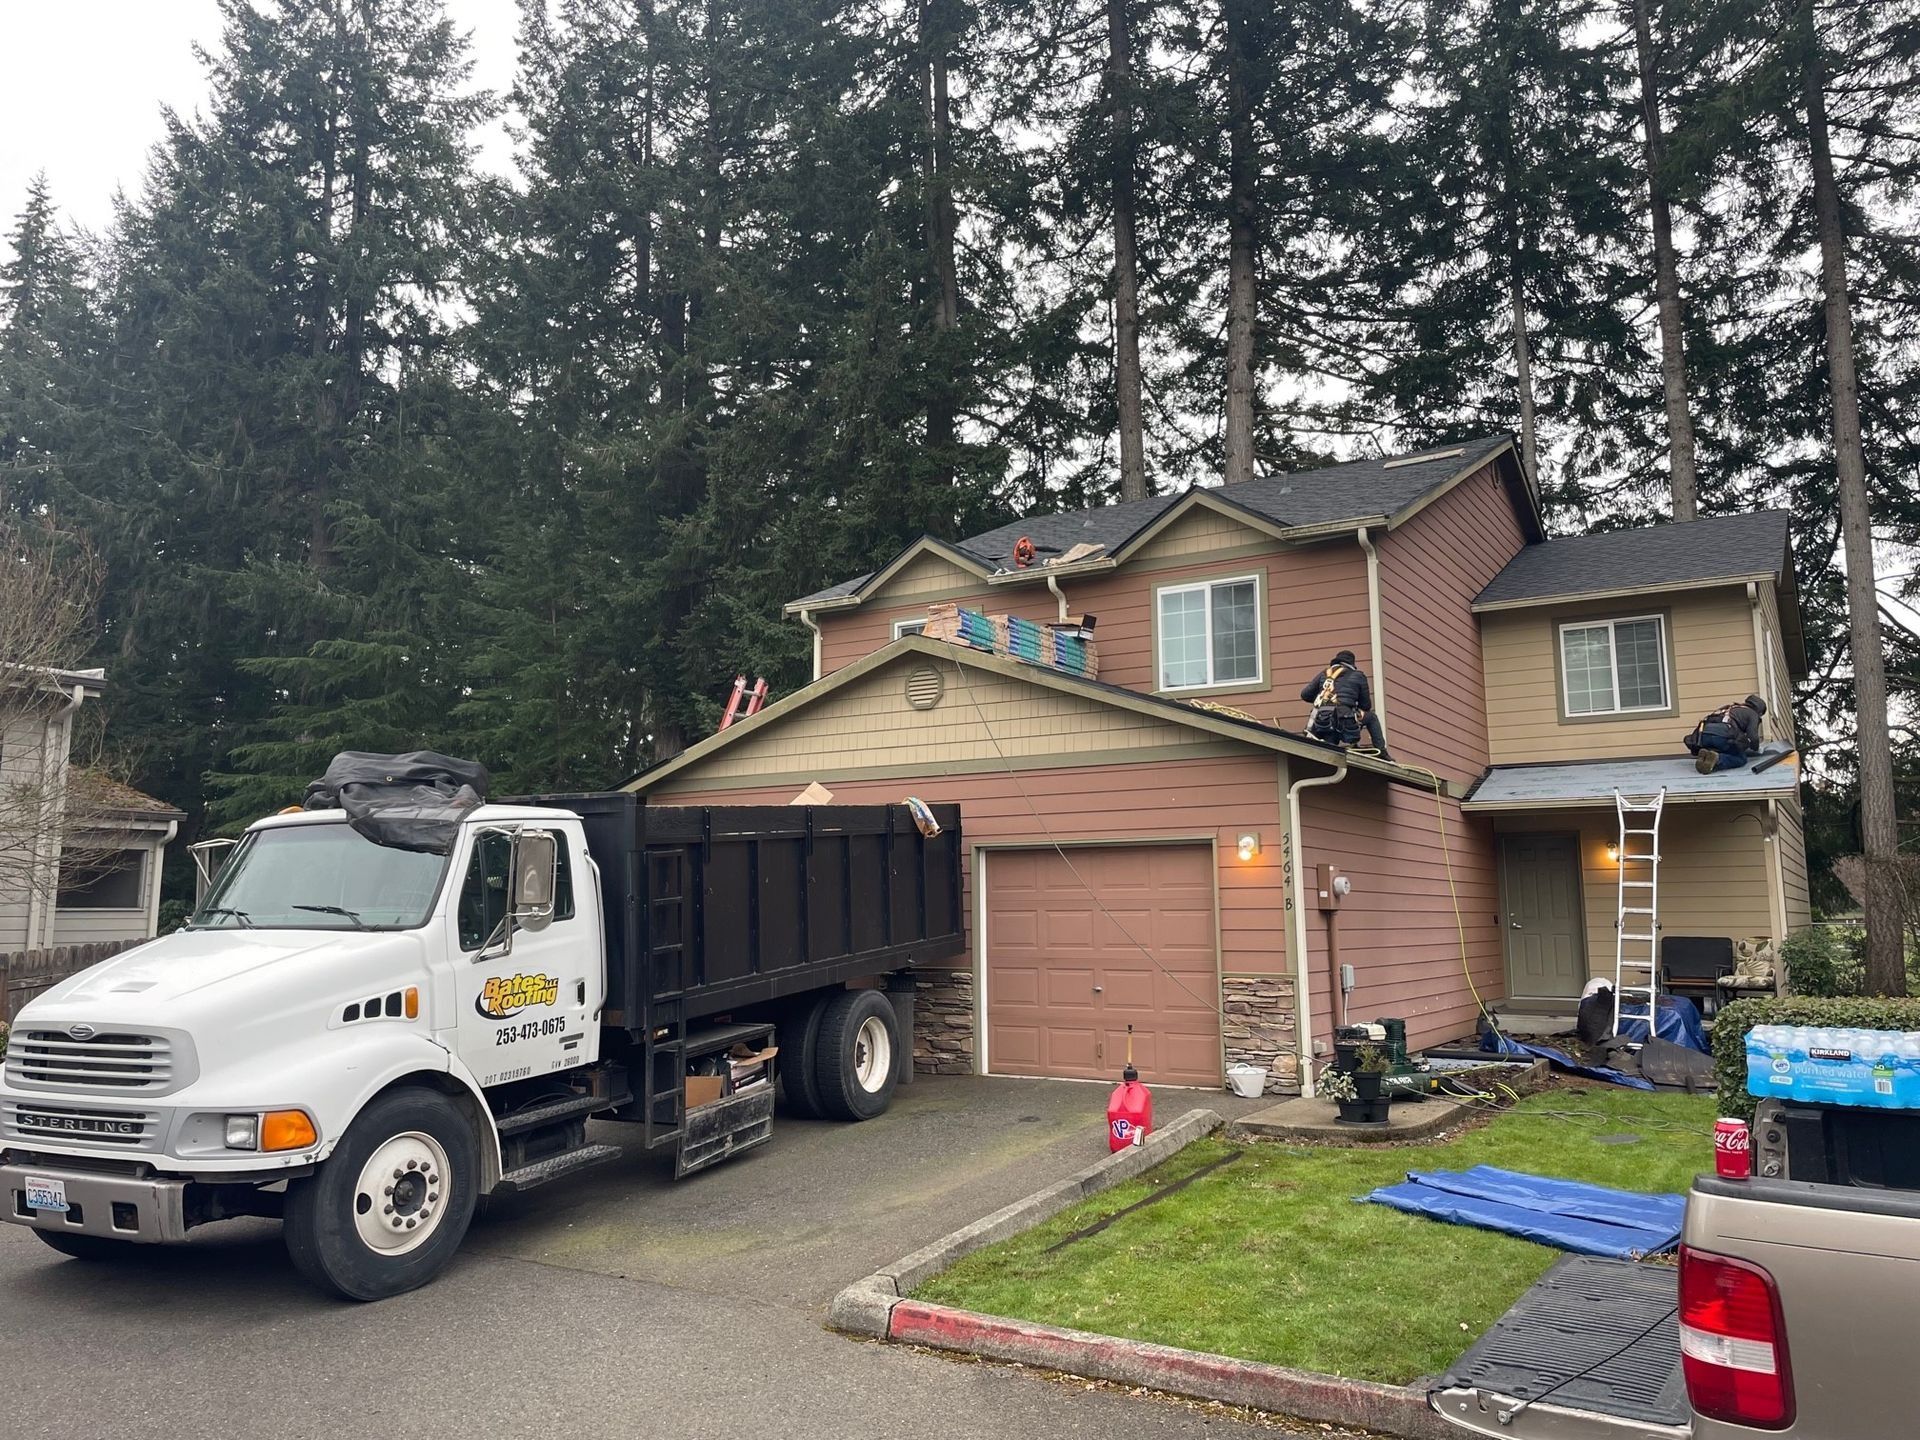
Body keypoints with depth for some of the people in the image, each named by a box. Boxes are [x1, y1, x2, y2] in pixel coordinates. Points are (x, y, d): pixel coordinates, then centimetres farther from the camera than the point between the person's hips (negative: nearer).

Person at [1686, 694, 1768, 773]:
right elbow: (1752, 736, 7)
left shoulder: (1729, 708, 40)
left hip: (1703, 732, 6)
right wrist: (1756, 748, 28)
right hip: (1723, 734, -6)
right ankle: (1717, 759, -17)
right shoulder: (1753, 714, 21)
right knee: (1741, 759, 12)